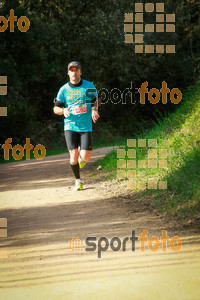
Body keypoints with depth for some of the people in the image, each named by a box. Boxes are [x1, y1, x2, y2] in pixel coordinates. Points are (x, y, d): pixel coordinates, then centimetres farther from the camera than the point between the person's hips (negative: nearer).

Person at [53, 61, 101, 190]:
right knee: (73, 156, -10)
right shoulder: (64, 90, 2)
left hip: (86, 126, 0)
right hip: (70, 126, 0)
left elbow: (97, 99, 16)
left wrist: (94, 109, -5)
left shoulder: (89, 86, 1)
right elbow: (56, 108, 5)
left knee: (85, 157, -9)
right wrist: (63, 110, -18)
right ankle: (78, 180, 13)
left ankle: (82, 156, 30)